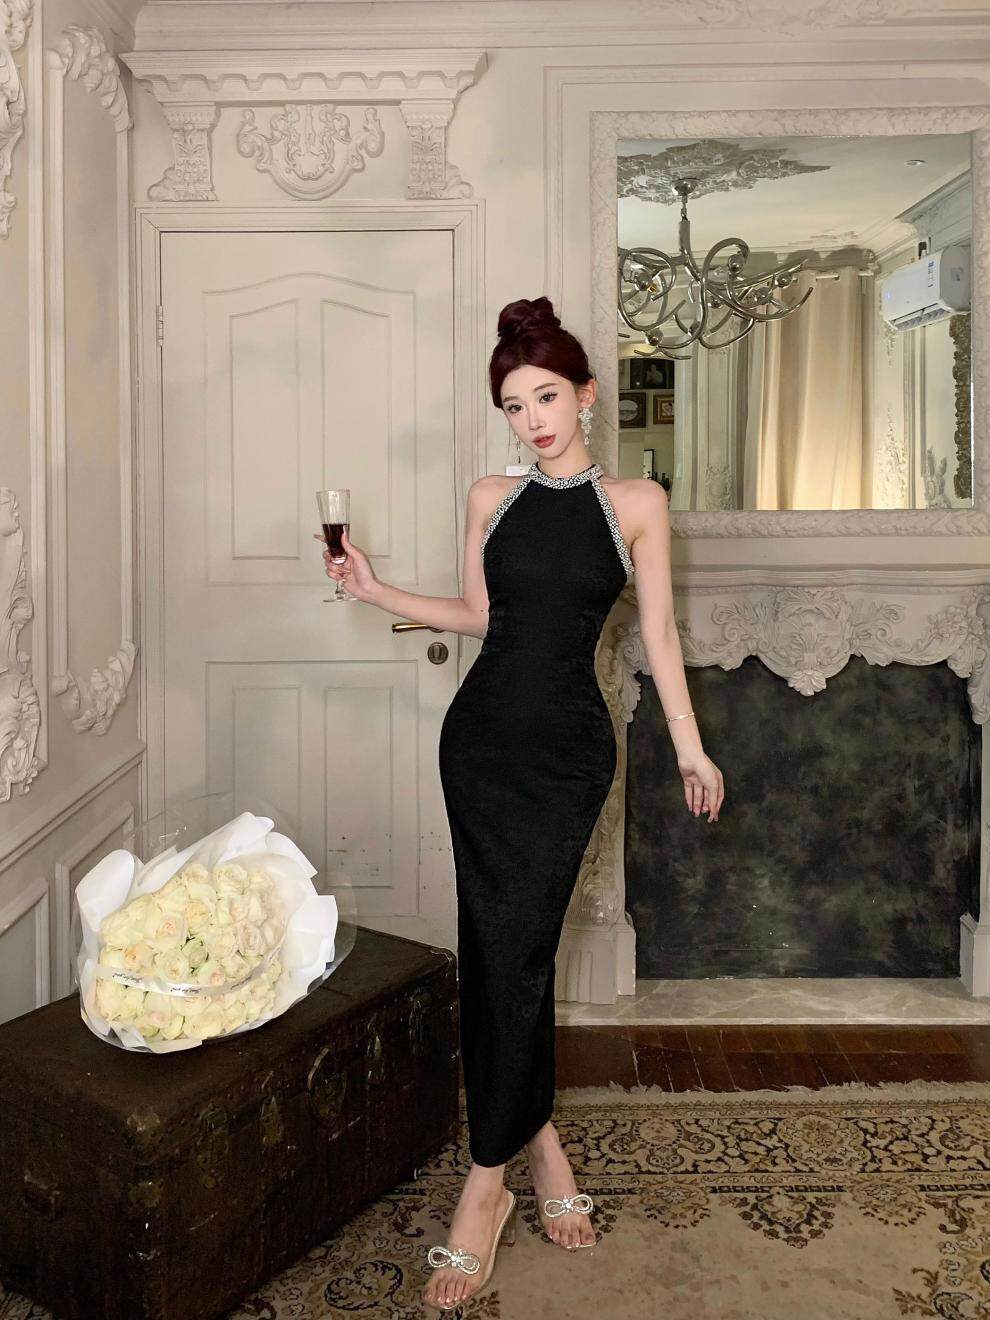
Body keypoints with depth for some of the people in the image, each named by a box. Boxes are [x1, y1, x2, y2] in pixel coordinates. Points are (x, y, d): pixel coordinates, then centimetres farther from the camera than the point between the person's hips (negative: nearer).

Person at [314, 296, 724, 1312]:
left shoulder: (636, 503, 0)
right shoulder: (491, 499, 7)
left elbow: (657, 633, 2)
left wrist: (690, 749, 2)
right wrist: (373, 590, 6)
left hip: (568, 749, -3)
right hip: (482, 737, 3)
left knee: (513, 952, -5)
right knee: (501, 949, 4)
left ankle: (487, 1181, 9)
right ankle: (539, 1139, 24)